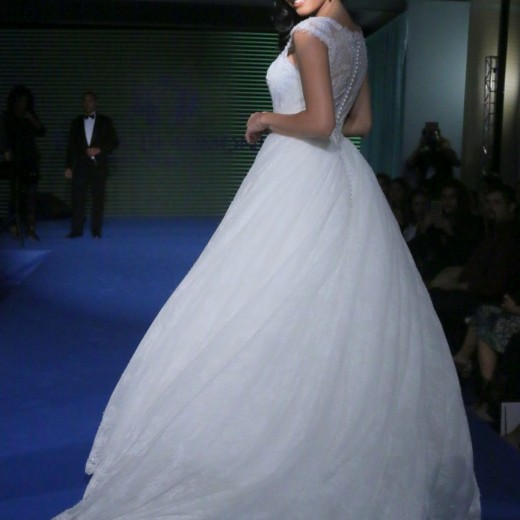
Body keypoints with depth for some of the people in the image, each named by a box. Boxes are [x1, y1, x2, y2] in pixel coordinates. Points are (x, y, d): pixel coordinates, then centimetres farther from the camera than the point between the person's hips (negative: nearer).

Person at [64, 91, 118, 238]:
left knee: (98, 198, -1)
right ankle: (77, 229, 0)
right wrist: (69, 166, 5)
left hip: (98, 165, -1)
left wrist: (99, 150, -10)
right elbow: (71, 146, 12)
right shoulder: (76, 122, 13)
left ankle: (96, 230, 3)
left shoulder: (105, 121, 8)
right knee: (78, 197, -4)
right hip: (81, 165, 1)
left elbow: (114, 142, 5)